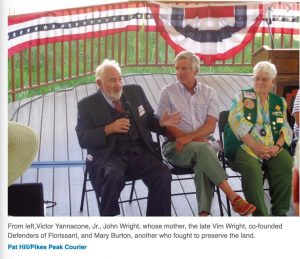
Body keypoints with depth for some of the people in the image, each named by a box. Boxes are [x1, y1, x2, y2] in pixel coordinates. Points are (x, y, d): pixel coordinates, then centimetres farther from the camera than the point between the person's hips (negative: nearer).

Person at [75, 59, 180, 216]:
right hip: (109, 155, -3)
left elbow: (148, 120, 20)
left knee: (163, 175, -22)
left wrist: (160, 123, -4)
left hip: (140, 151, 3)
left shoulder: (135, 92, 11)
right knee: (114, 177, -35)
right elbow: (83, 140, -4)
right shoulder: (88, 105, 1)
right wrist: (109, 129, -17)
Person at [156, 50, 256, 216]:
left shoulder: (208, 92, 12)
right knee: (203, 149, -34)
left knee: (203, 162, -36)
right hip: (175, 147, -1)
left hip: (203, 145, 1)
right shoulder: (168, 92, 8)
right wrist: (196, 139, -12)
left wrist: (189, 138, -18)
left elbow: (210, 126, 1)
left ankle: (204, 214, -47)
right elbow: (165, 126, -2)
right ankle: (233, 198, -36)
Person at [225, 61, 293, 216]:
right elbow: (236, 121, -4)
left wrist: (278, 146, -10)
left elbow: (285, 128, 12)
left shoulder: (280, 102, 22)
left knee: (286, 165, -27)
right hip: (245, 145, -3)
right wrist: (254, 146, -16)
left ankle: (279, 212, -14)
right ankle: (260, 214, -24)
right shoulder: (242, 96, 11)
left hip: (272, 147, 3)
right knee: (252, 168, -33)